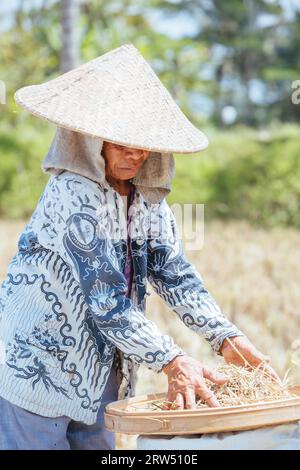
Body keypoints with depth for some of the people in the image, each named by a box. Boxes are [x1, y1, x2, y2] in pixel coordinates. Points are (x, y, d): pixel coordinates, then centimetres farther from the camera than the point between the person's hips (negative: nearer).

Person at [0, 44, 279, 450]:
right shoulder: (72, 196, -22)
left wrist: (227, 338, -14)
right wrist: (172, 362, -31)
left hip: (101, 370, 8)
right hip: (39, 367, -7)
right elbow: (105, 297, -27)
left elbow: (175, 275, -1)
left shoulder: (147, 197, 2)